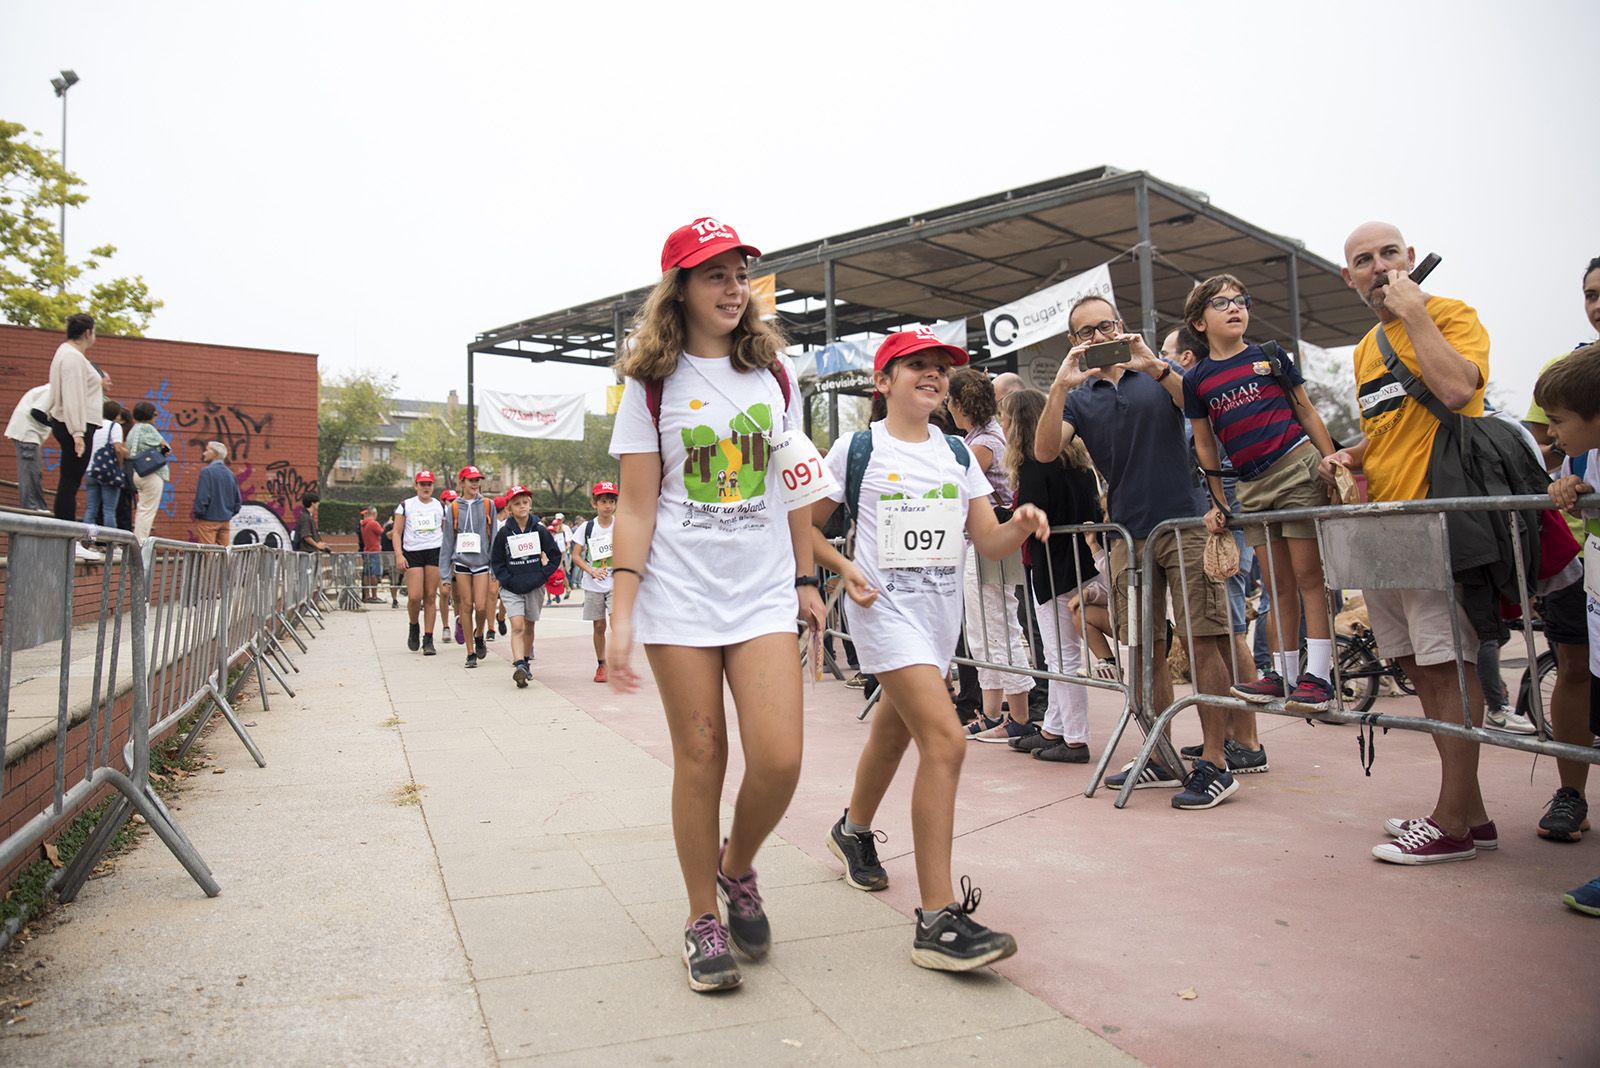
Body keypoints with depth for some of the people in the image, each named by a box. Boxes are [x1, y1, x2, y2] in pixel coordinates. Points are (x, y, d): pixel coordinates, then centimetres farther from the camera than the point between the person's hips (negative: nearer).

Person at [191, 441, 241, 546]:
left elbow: (202, 498, -17)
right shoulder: (230, 474, 8)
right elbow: (237, 500, 11)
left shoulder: (207, 471, -11)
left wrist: (196, 513, -4)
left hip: (208, 521, -6)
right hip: (225, 521, 6)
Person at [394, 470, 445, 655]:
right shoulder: (405, 505, 10)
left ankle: (428, 640, 4)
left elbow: (447, 533, 17)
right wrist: (399, 555, -5)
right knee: (414, 596, -10)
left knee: (430, 597, -1)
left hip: (435, 552, 1)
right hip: (412, 552, -1)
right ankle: (413, 627, 20)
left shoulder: (440, 507, 14)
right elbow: (397, 532, 7)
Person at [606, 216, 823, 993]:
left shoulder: (775, 375, 10)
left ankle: (737, 868, 24)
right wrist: (622, 610, -9)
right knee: (700, 759, 3)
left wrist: (805, 580, 14)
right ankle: (704, 919, 23)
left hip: (764, 592, 3)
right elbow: (636, 506, -2)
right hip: (680, 592, -2)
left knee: (779, 758, -7)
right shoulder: (652, 384, 1)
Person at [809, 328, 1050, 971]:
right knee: (945, 738, -20)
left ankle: (854, 831, 51)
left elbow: (990, 543, 6)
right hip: (883, 606, -6)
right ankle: (938, 920, -16)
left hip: (941, 610, 6)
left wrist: (1021, 525, -14)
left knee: (894, 730, 22)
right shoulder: (857, 449, -3)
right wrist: (843, 569, -14)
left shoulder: (958, 454, 10)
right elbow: (805, 525, 2)